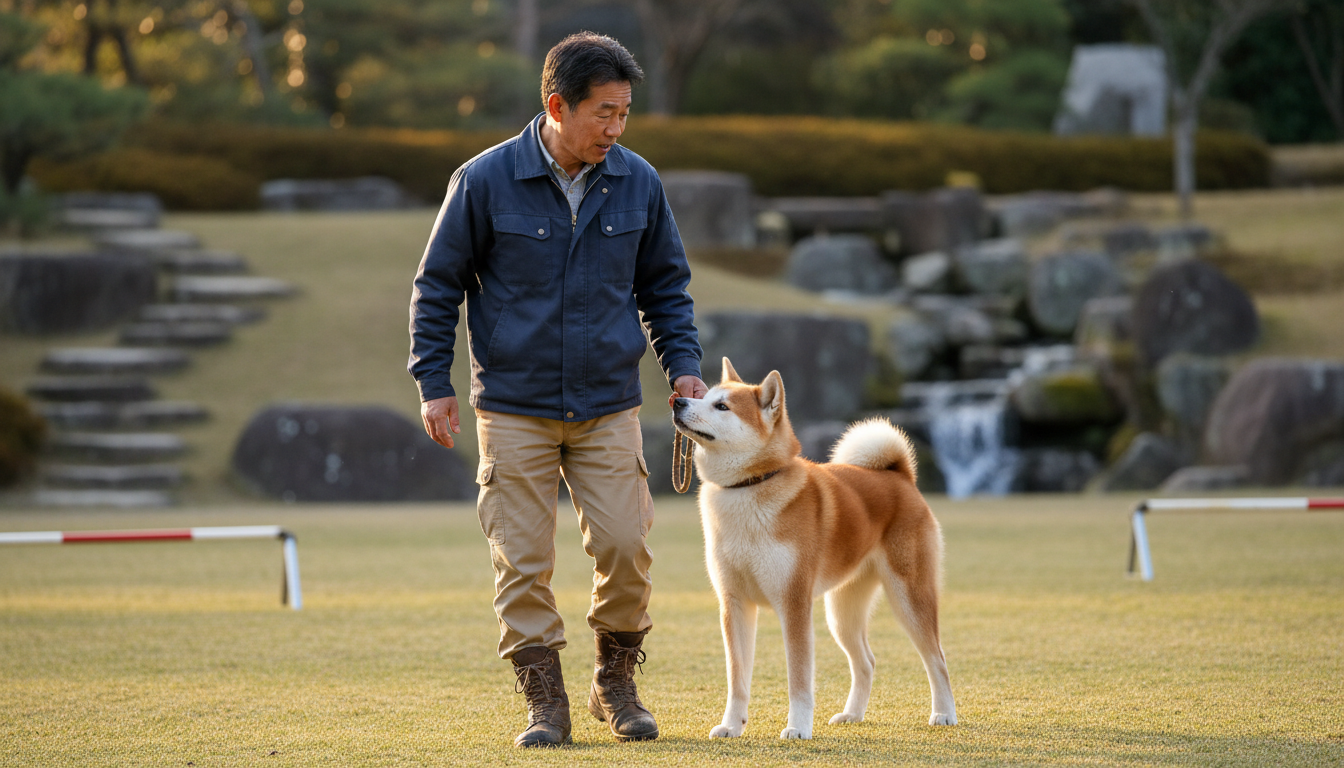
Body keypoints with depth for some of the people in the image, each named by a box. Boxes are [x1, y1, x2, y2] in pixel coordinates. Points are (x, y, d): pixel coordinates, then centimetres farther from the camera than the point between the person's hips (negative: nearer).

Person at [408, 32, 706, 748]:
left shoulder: (637, 183, 1)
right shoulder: (486, 180, -8)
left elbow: (665, 284, 14)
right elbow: (438, 285, 1)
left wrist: (682, 364, 3)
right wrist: (433, 382, -3)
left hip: (609, 410, 2)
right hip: (514, 409, -2)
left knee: (624, 547, -6)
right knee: (524, 561, -3)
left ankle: (616, 683, 14)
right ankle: (545, 702, 7)